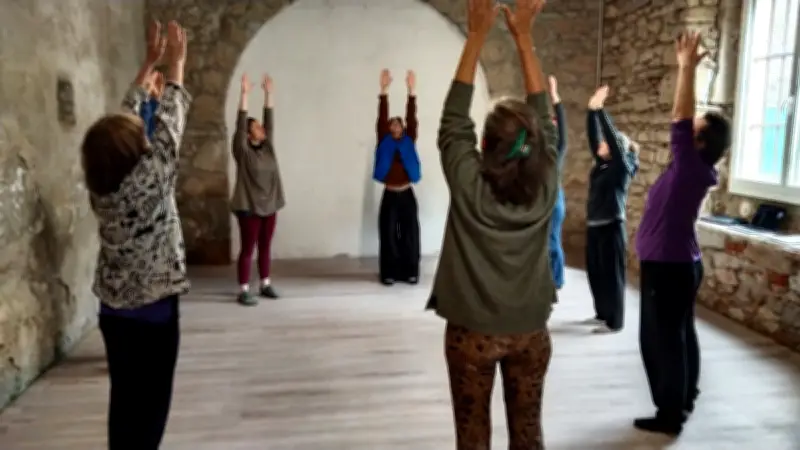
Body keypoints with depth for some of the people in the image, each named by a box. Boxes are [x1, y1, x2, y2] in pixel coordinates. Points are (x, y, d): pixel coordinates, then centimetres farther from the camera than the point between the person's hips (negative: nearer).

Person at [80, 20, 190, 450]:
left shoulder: (100, 186, -3)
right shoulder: (148, 183, -21)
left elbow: (124, 119, 4)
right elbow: (168, 128, -10)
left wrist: (149, 64, 12)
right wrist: (176, 64, 0)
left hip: (113, 310, 7)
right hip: (153, 312, -7)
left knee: (123, 399, 16)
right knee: (150, 405, 5)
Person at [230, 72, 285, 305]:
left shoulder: (268, 146, 7)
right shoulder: (242, 151, -8)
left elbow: (270, 120, 7)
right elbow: (240, 123, -17)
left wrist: (268, 93, 4)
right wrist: (244, 94, -21)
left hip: (269, 205, 6)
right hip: (249, 207, -6)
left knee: (265, 247, 13)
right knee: (248, 249, -1)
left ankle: (266, 285, 24)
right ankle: (244, 291, 5)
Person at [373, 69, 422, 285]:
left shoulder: (409, 141, 7)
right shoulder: (384, 142, 4)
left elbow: (412, 119, -2)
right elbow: (381, 117, -4)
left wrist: (411, 91, -11)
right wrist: (384, 90, -13)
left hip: (407, 195, 1)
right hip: (389, 196, -1)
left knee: (410, 234, 4)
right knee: (389, 235, 2)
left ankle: (410, 273, 13)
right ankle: (389, 274, 9)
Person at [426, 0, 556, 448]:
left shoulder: (469, 186, -17)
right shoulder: (546, 186, -10)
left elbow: (454, 119, -9)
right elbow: (544, 117, -2)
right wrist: (524, 36, 0)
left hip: (473, 331, -2)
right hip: (530, 331, 3)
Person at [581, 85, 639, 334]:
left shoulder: (623, 167, -9)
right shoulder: (601, 165, 10)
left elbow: (613, 138, -19)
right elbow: (593, 137, 7)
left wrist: (600, 110, -20)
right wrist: (591, 110, -1)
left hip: (612, 227, -8)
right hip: (594, 226, 8)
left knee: (612, 274, 0)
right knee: (595, 273, 13)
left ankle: (614, 321, 8)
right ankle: (602, 314, 27)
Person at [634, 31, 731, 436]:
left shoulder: (691, 168, -19)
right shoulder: (691, 169, 5)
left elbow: (679, 119, -23)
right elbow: (682, 120, 13)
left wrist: (687, 69, -20)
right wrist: (685, 69, 14)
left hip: (667, 267, -10)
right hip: (679, 264, 10)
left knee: (660, 339, -2)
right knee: (681, 334, 18)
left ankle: (670, 415, 7)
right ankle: (685, 398, 32)